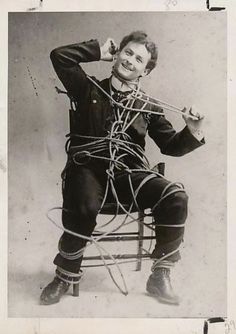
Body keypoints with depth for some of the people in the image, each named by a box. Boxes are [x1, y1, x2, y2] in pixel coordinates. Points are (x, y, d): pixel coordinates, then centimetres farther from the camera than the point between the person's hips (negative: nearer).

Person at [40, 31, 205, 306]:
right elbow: (59, 55, 9)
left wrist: (192, 133, -8)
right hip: (87, 167, -2)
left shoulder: (149, 106, 15)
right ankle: (66, 276, -9)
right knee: (84, 208, -36)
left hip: (127, 173, 2)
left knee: (175, 197, -25)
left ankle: (160, 276, -9)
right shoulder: (90, 88, 14)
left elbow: (171, 146, 12)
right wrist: (100, 51, 13)